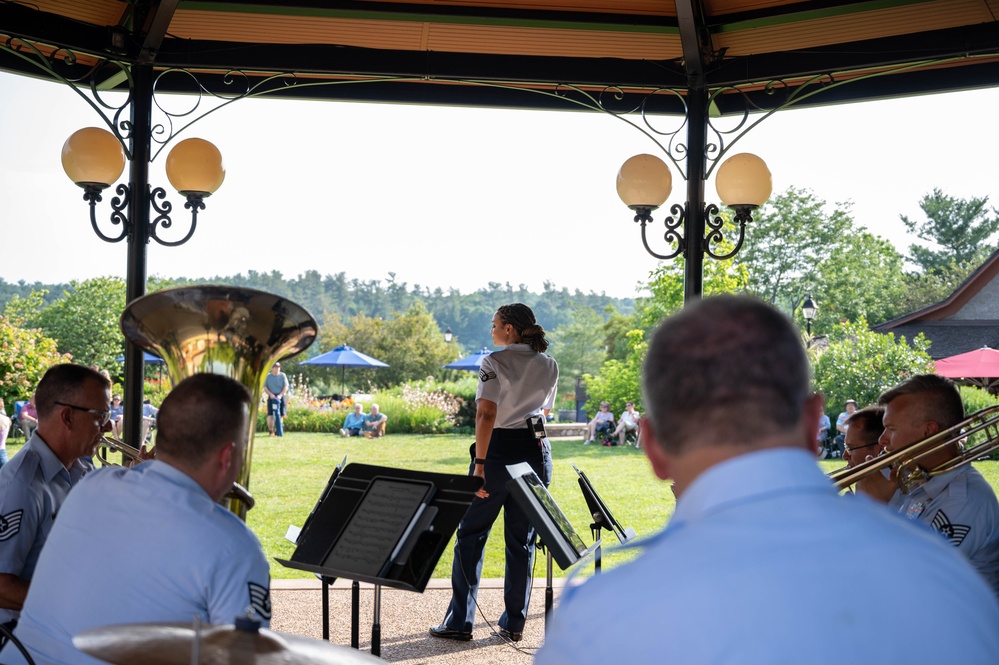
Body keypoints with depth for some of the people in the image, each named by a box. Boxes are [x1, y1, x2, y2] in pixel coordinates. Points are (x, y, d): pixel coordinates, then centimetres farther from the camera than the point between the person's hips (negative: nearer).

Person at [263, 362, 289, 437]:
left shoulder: (282, 376, 2)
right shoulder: (268, 376, 4)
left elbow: (286, 387, -2)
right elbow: (265, 387, 3)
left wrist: (280, 395, -16)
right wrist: (270, 394, -13)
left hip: (280, 396, 0)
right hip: (271, 397, 0)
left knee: (280, 414, 1)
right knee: (270, 415, -8)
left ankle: (279, 431, 11)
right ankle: (271, 431, 0)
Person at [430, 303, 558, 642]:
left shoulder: (495, 362, -6)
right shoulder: (549, 366, 8)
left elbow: (486, 415, -17)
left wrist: (480, 463, -21)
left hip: (499, 450, -4)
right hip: (537, 451, 5)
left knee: (470, 534, 5)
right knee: (522, 539, 11)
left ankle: (460, 622, 4)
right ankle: (514, 623, 12)